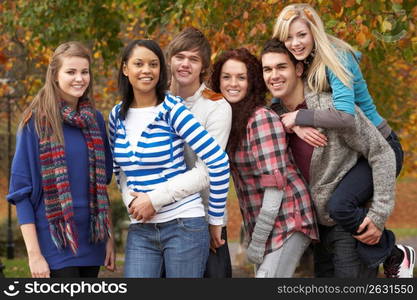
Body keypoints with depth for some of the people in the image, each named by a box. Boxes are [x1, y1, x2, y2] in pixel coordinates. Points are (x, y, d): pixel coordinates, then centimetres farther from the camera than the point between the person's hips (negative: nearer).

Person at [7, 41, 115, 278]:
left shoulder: (96, 120, 9)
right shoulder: (37, 121, -5)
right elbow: (21, 190, -7)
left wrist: (109, 237, 11)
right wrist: (34, 253, -12)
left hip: (91, 241, 5)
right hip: (55, 240, -5)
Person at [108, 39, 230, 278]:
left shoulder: (172, 110, -10)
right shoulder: (117, 115, 7)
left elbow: (219, 162, -13)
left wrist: (216, 220, -8)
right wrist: (130, 198, 3)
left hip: (183, 225, -4)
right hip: (140, 230, 5)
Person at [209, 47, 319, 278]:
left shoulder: (262, 118, -17)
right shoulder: (228, 117, 7)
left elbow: (275, 184, -19)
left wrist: (258, 242, -16)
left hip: (287, 221, -8)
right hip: (259, 222, 8)